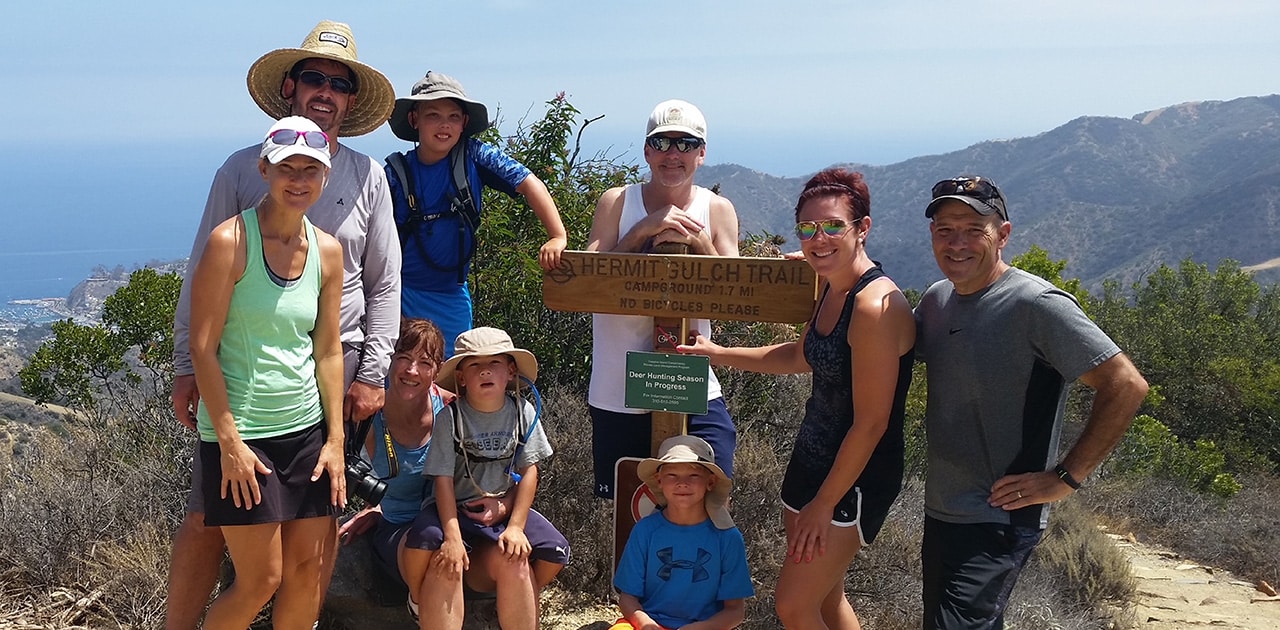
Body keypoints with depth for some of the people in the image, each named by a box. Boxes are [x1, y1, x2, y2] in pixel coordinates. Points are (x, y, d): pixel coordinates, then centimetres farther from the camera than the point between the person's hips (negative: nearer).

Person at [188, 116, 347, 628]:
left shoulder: (327, 251, 5)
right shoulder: (230, 240, -12)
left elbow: (328, 350, 8)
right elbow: (202, 346, -12)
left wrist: (335, 439, 5)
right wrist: (229, 441, -14)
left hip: (306, 430, 6)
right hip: (241, 432, -5)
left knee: (308, 568, 8)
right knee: (260, 580, -1)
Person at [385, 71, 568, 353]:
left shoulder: (473, 156, -6)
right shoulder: (396, 172, -7)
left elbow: (529, 184, -10)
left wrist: (558, 237, -21)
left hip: (452, 296, 2)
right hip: (401, 291, -1)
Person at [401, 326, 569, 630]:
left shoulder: (523, 412, -4)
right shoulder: (450, 417, -12)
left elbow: (529, 471, -3)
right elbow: (444, 480, -14)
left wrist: (515, 527, -13)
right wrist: (453, 537, -24)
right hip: (455, 510, -3)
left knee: (554, 551, -19)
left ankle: (523, 602, 10)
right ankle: (420, 600, 0)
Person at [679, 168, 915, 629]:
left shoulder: (876, 305, -25)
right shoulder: (830, 288, 4)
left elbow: (870, 424, -23)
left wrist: (822, 505, -16)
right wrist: (718, 354, 21)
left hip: (853, 481, -9)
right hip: (812, 461, 9)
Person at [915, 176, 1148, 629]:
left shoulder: (1035, 305, -17)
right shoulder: (936, 299, 6)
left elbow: (1126, 386, -20)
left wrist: (1064, 478, -18)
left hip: (997, 523, -8)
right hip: (939, 513, 8)